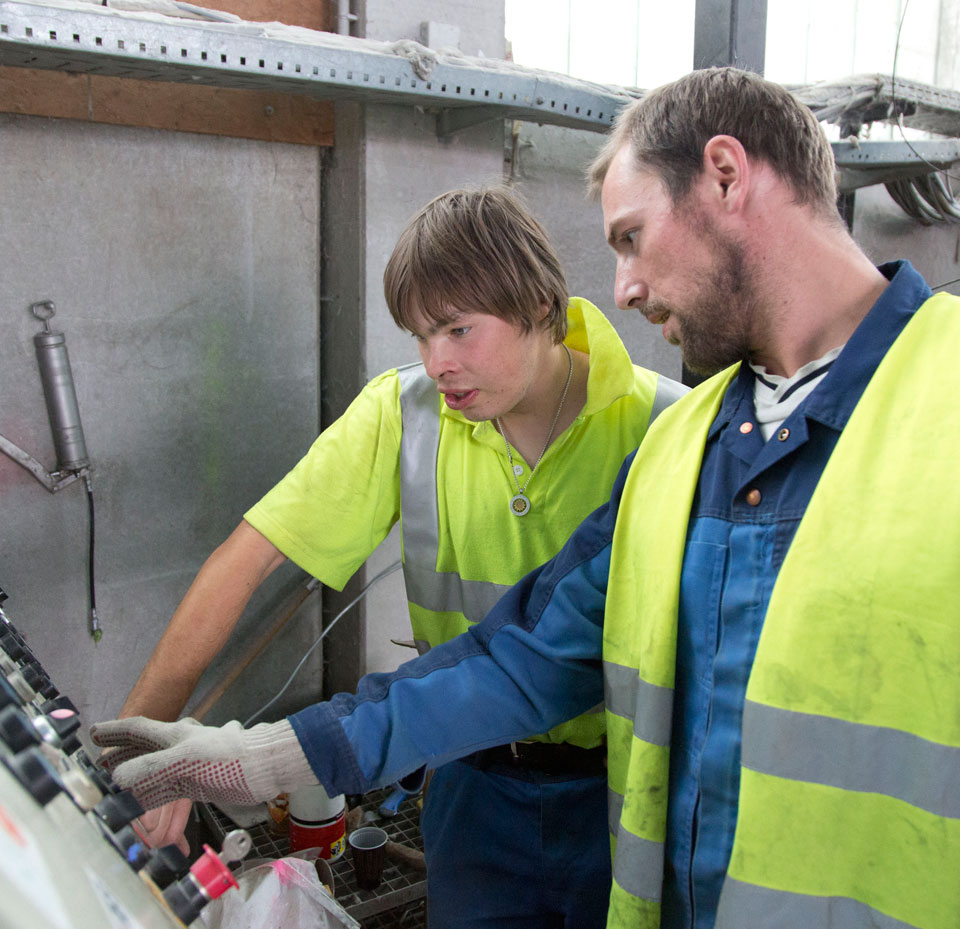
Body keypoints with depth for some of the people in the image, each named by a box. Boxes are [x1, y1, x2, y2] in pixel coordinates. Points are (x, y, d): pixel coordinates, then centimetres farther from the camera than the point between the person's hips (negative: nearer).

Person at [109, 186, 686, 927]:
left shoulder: (659, 423, -15)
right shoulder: (401, 415, -9)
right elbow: (249, 557, -9)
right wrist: (142, 735, -15)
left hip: (626, 785, -1)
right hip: (477, 785, 2)